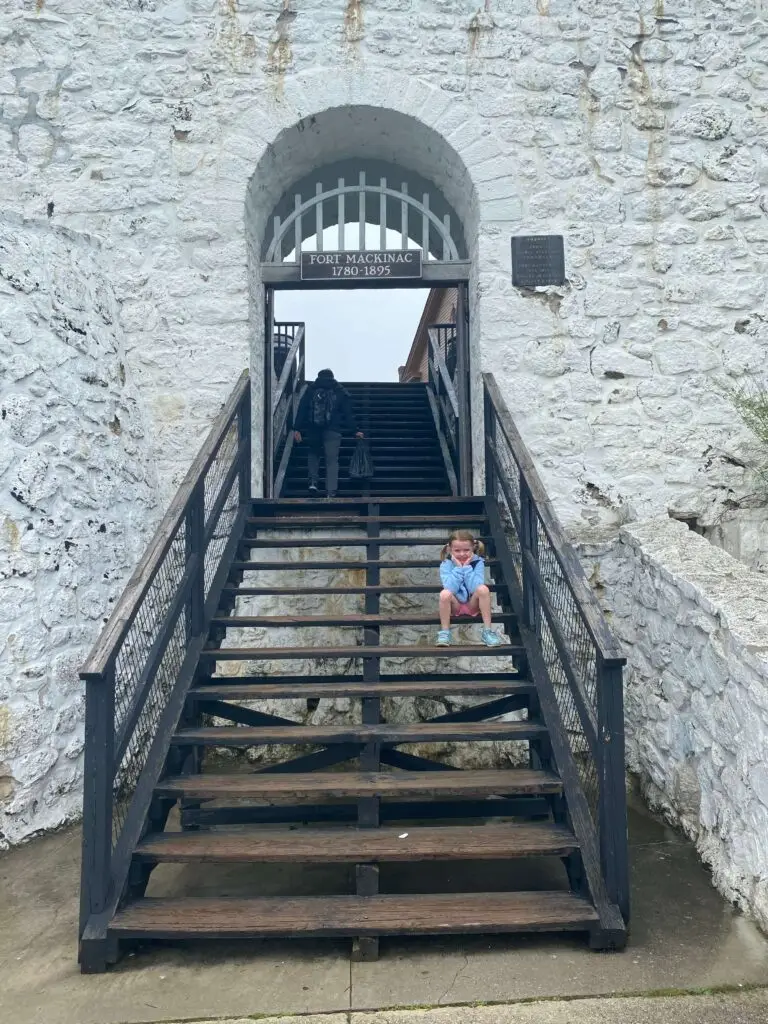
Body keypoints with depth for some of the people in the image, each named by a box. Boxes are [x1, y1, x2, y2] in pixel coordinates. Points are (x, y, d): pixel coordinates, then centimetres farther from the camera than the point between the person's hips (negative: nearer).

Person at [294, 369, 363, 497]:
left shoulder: (311, 389, 11)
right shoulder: (340, 391, 10)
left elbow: (302, 410, 3)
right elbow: (348, 413, 8)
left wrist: (297, 429, 0)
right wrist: (354, 431, 11)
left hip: (313, 430, 1)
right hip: (333, 431, -1)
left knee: (314, 454, 25)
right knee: (332, 460, 0)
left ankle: (313, 482, 7)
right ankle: (331, 493, -7)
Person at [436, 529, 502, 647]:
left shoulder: (478, 562, -8)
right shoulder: (446, 564, -9)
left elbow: (477, 587, -22)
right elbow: (450, 588, -24)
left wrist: (467, 567, -22)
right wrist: (458, 567, -22)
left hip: (473, 604, 1)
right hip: (455, 605, 0)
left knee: (483, 589, -30)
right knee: (445, 593, -32)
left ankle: (488, 630, -20)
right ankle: (444, 632, -17)